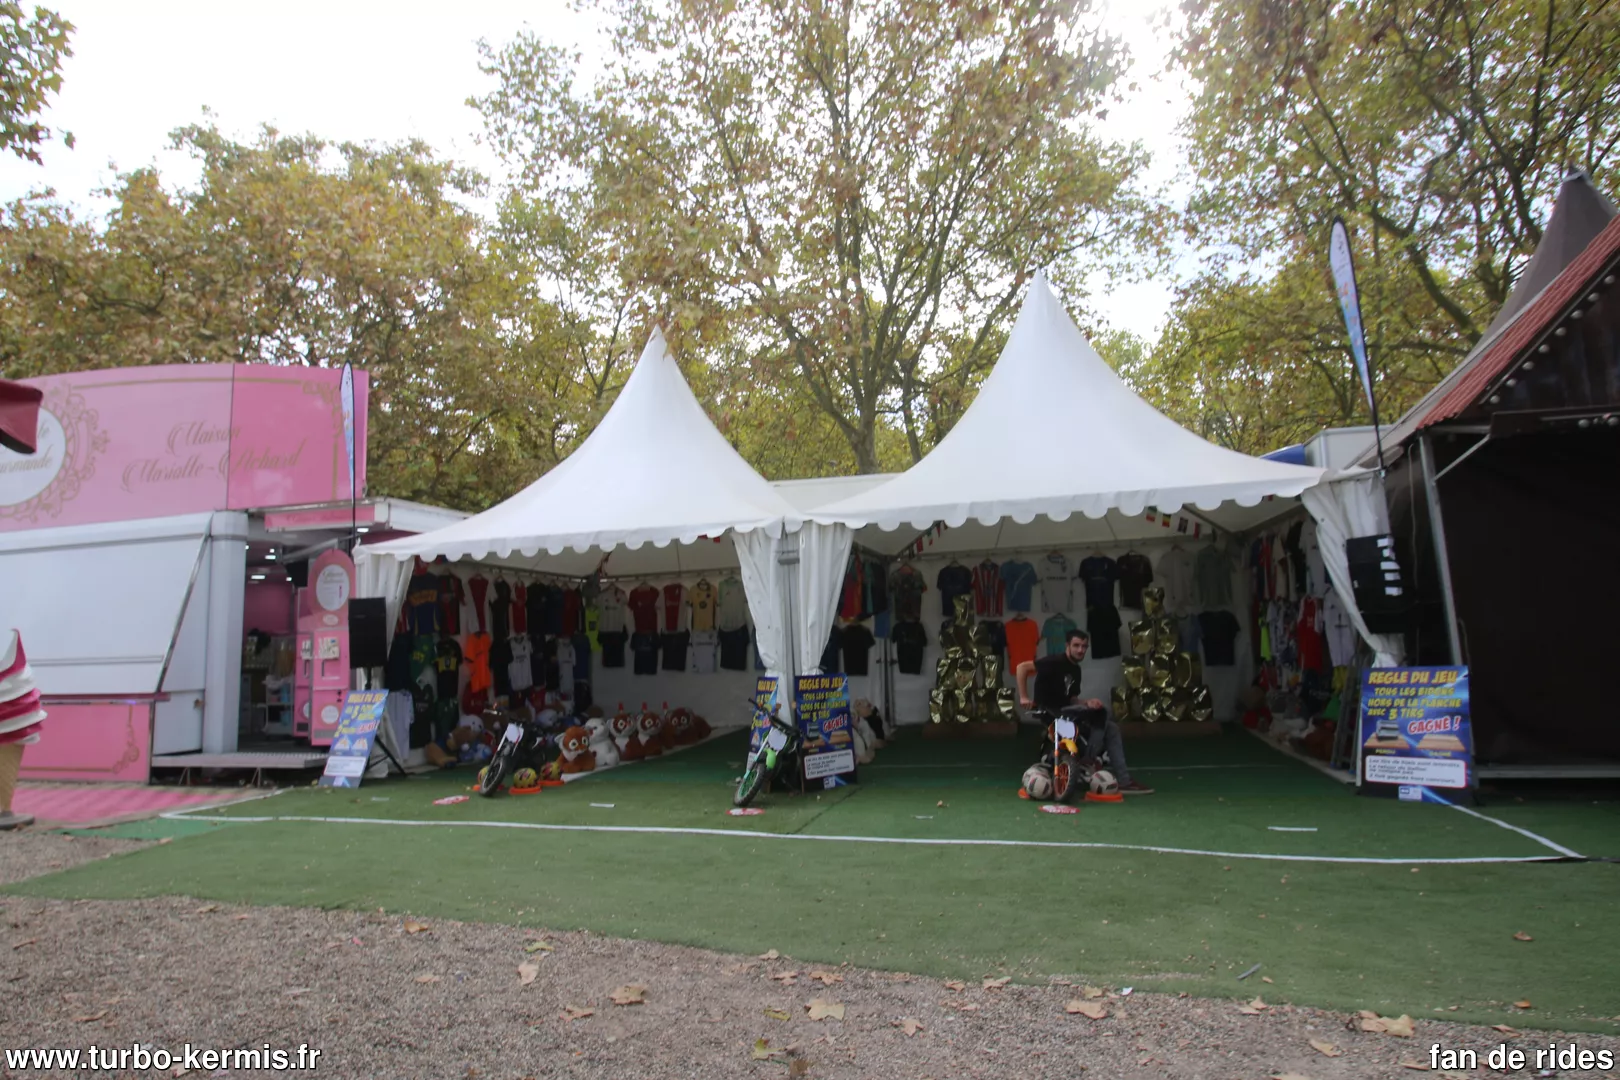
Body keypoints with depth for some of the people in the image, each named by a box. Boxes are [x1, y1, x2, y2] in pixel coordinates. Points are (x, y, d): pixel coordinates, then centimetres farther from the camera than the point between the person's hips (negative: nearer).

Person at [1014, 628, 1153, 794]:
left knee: (1111, 727, 3)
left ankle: (1124, 781, 3)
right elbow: (1022, 667, -20)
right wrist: (1023, 697, -21)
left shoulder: (1075, 670, 13)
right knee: (1101, 714, -17)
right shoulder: (1055, 661, -15)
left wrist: (1087, 703, -12)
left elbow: (1072, 699, 10)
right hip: (1048, 712, -9)